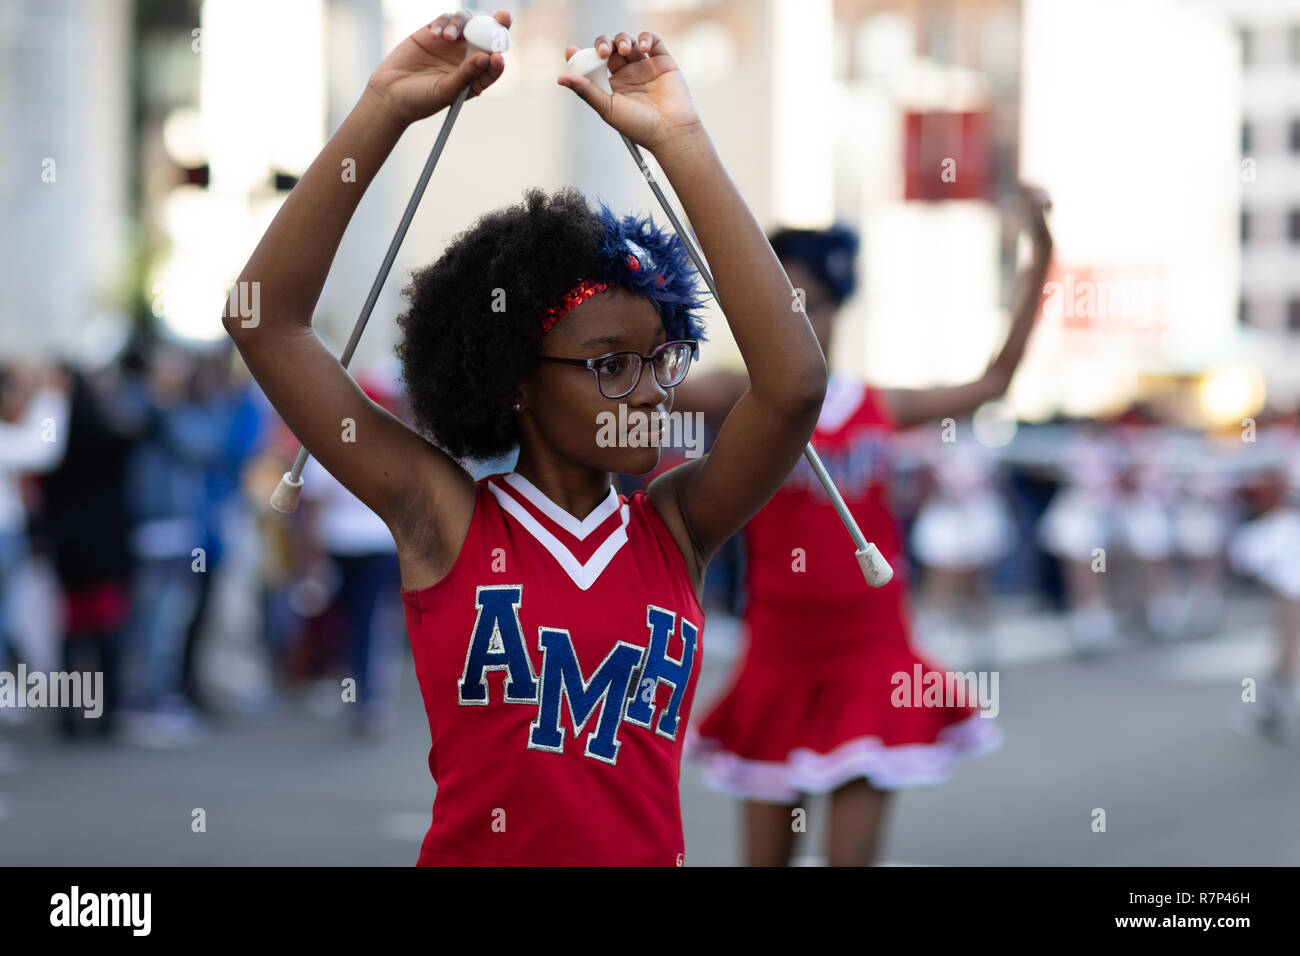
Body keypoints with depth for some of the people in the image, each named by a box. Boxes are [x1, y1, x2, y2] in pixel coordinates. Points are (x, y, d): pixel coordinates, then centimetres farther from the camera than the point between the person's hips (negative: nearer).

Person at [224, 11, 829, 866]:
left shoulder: (676, 529, 1)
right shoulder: (442, 516, -3)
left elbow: (795, 385, -13)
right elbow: (267, 321, -8)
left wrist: (681, 143, -14)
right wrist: (386, 111, -13)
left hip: (647, 848, 1)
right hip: (475, 847, -1)